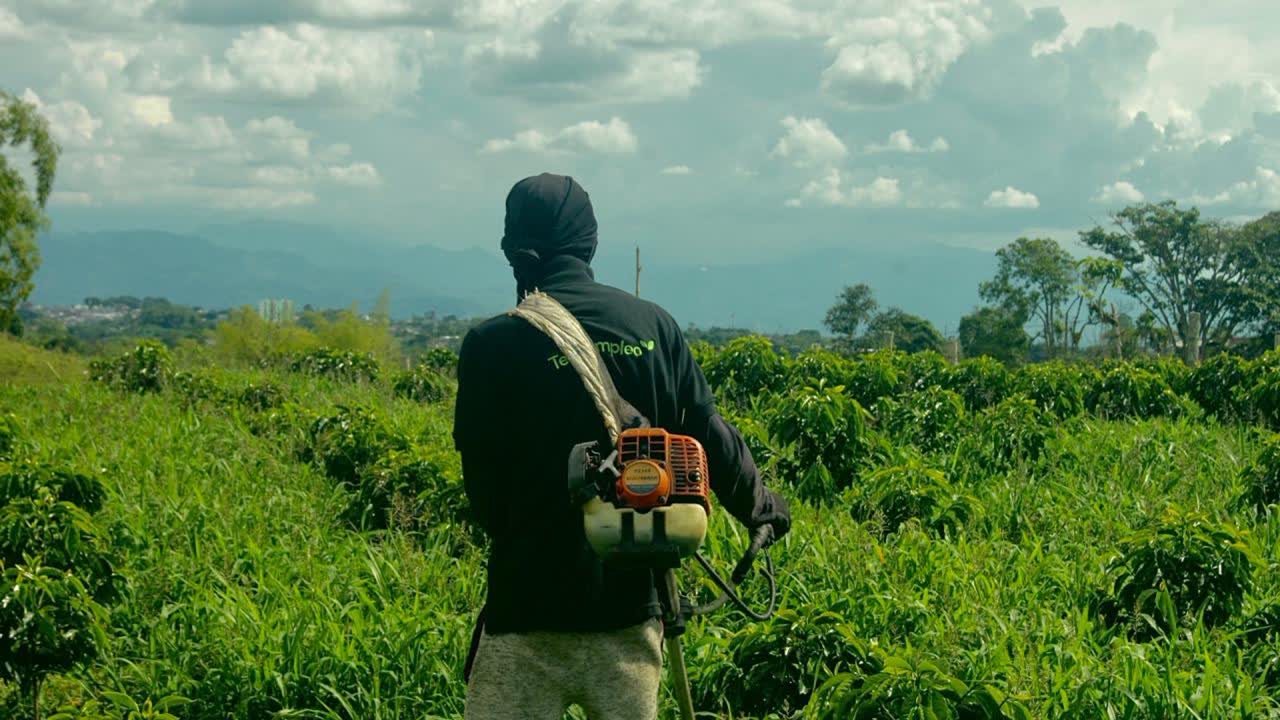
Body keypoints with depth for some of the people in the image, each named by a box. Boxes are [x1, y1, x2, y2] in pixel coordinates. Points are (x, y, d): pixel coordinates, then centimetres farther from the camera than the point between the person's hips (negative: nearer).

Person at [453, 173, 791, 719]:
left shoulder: (492, 345, -10)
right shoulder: (653, 325, 1)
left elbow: (482, 477, -2)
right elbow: (710, 438, 7)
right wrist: (762, 506, 26)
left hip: (529, 605, -4)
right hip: (631, 599, 4)